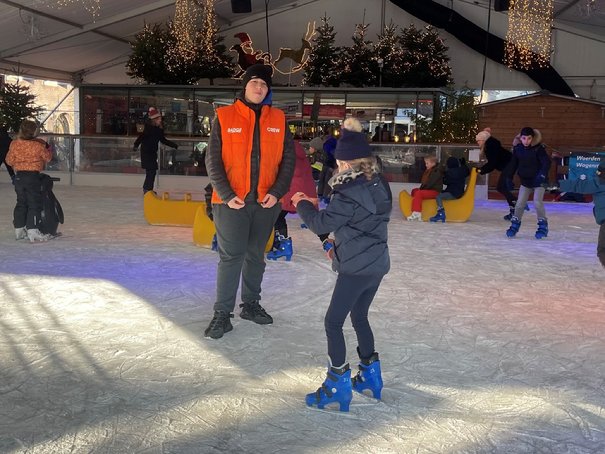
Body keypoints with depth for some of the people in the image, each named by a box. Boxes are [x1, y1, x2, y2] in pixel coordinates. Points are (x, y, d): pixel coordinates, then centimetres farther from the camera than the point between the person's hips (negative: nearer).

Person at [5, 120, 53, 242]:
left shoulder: (14, 144, -1)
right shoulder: (38, 145, -14)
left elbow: (9, 160, 5)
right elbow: (48, 157, 0)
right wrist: (47, 147, 17)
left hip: (19, 176, 5)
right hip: (33, 176, -5)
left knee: (21, 203, 17)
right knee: (34, 204, -1)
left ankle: (19, 230, 23)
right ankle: (33, 231, -5)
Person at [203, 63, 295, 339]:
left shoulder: (278, 119, 6)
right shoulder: (224, 117, -2)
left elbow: (288, 159, 5)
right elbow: (213, 160, -4)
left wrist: (277, 192, -7)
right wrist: (226, 195, -13)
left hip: (266, 202, 3)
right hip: (231, 201, -3)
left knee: (256, 255, 14)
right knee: (231, 257, -2)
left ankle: (251, 304, 30)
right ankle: (222, 313, 8)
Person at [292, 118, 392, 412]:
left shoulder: (349, 193, -21)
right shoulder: (379, 185, 6)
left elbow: (322, 224, -18)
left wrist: (301, 203, -1)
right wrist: (341, 246, 21)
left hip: (356, 269, -9)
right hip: (378, 264, 9)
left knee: (333, 322, 2)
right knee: (359, 317, 22)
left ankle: (339, 383, 6)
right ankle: (370, 374, 31)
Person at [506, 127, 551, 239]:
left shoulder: (539, 148, -19)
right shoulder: (517, 148, -5)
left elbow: (546, 162, -24)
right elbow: (513, 164, 6)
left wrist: (542, 175, -39)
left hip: (539, 180, -4)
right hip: (525, 180, 4)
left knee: (537, 202, -14)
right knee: (520, 203, 3)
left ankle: (543, 226, 1)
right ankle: (515, 224, 18)